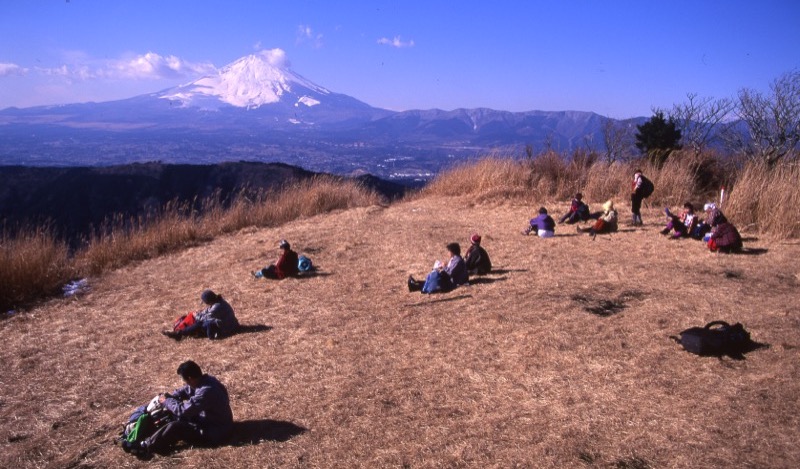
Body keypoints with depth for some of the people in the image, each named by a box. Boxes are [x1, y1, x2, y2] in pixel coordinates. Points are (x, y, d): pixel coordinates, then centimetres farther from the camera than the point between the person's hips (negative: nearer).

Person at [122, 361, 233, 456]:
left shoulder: (206, 392, -31)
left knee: (175, 427, -17)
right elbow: (185, 391, 16)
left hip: (214, 432, -10)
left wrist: (166, 401, -9)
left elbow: (183, 410, -25)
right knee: (177, 417, 11)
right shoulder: (204, 380, -2)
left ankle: (146, 447, -4)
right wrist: (169, 396, 1)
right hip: (211, 421, 10)